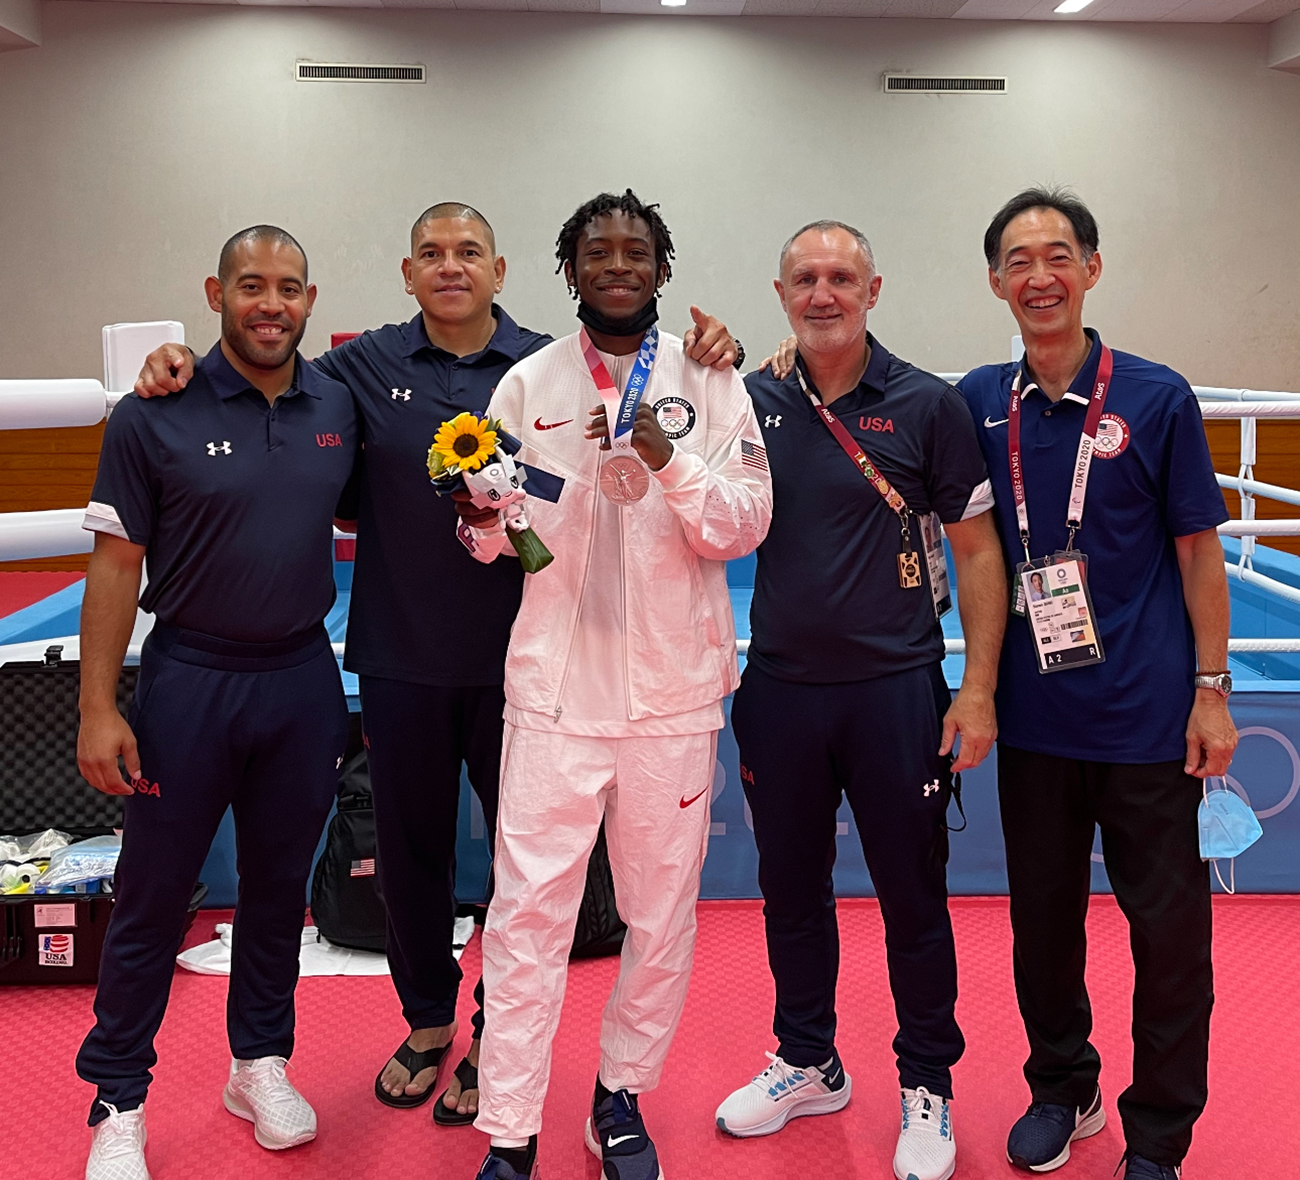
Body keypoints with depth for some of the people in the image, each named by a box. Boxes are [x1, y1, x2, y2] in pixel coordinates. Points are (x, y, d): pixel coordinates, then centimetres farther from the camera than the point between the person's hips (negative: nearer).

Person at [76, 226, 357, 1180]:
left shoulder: (339, 407, 2)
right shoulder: (156, 415, -8)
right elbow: (116, 564, -7)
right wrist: (98, 707, -10)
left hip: (304, 679, 3)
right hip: (188, 680, -3)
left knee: (280, 883, 15)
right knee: (153, 896, 7)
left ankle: (262, 1064, 34)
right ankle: (119, 1102, 23)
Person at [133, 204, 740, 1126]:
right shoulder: (366, 366, 3)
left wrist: (706, 357, -21)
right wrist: (184, 363, -5)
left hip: (518, 660, -1)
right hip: (401, 660, 2)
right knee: (411, 848, 15)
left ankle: (495, 1036, 30)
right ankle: (427, 1022, 38)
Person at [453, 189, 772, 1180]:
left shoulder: (709, 383, 3)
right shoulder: (527, 385, 6)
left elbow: (748, 524, -4)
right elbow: (499, 537, 7)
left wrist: (671, 462, -20)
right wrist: (485, 522, -15)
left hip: (673, 690, 1)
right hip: (554, 687, 0)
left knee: (664, 912, 10)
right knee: (528, 912, -1)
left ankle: (622, 1099, 30)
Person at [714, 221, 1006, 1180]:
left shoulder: (928, 406, -4)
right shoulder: (752, 403, 4)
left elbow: (978, 552, -2)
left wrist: (978, 690, -8)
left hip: (894, 688, -3)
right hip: (779, 687, 3)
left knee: (913, 895, 7)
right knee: (791, 887, 15)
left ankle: (928, 1086, 25)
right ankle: (808, 1065, 34)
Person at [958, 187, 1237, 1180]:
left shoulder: (1157, 398, -6)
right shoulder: (980, 402, 1)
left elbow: (1198, 549, -2)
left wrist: (1212, 690, -4)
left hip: (1145, 714, -2)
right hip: (1033, 714, 3)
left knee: (1167, 925, 6)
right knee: (1043, 912, 14)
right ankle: (1061, 1089, 35)